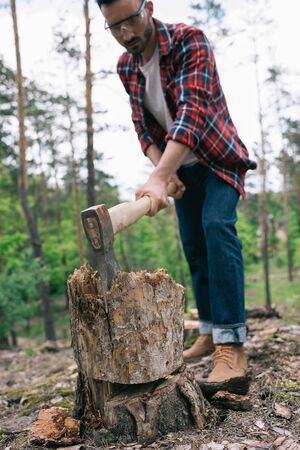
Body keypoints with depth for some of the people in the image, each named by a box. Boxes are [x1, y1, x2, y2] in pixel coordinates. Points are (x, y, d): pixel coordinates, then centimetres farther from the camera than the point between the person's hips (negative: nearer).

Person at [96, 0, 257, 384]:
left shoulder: (189, 41, -21)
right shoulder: (125, 66, -2)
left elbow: (192, 111, -35)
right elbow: (141, 125, 3)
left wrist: (157, 178, -46)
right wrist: (162, 170, -16)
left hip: (218, 158, -6)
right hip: (182, 168, 6)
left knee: (216, 225, -27)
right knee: (194, 248, 7)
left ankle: (231, 346, -30)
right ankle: (209, 333, 19)